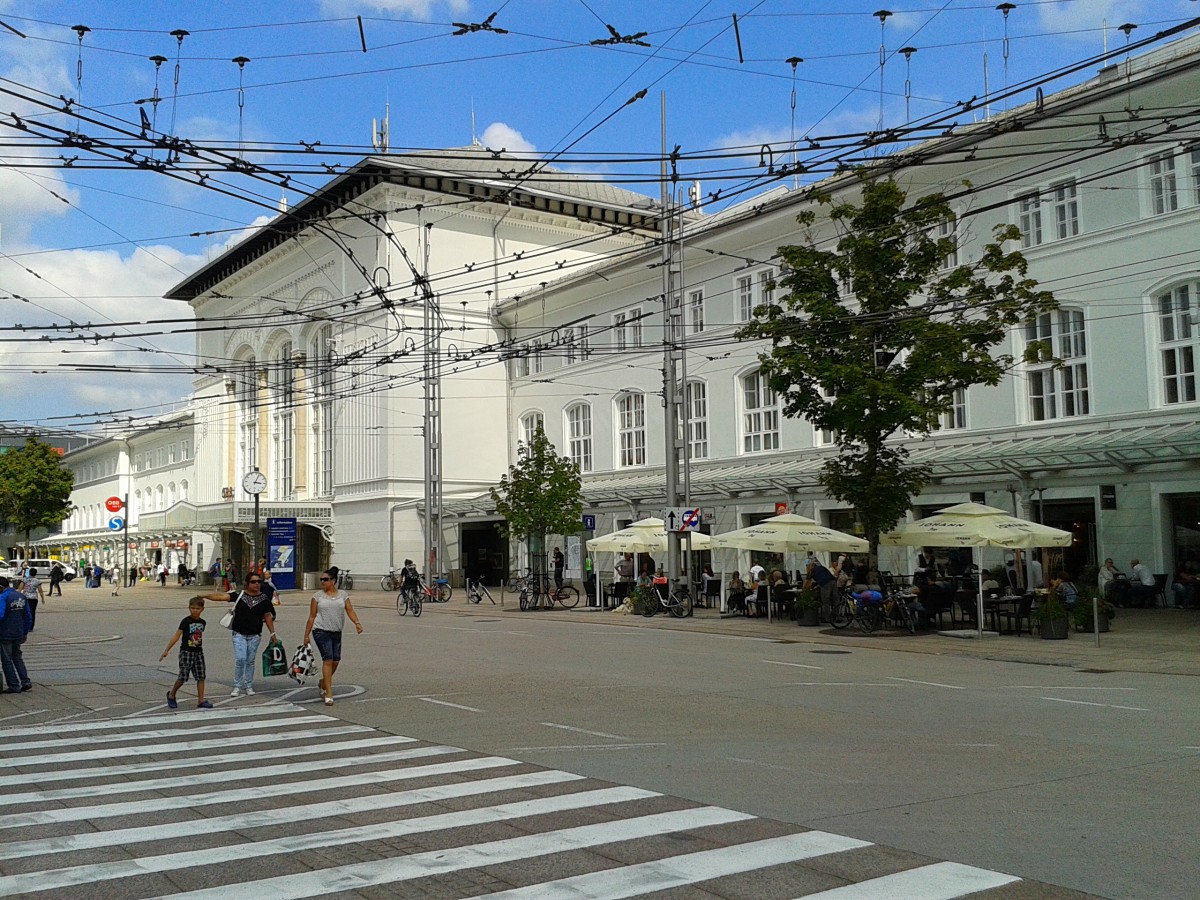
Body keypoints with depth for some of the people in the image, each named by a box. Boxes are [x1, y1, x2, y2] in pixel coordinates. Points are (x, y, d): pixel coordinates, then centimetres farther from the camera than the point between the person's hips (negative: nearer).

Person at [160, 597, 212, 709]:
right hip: (186, 652, -5)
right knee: (182, 677, -4)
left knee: (201, 677, 1)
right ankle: (171, 695, 21)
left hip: (198, 652, 5)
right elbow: (177, 635, -13)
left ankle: (201, 701, 6)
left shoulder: (202, 622, 6)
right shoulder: (186, 621, -11)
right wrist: (167, 650, -16)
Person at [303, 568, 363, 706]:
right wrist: (306, 635, 2)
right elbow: (312, 616, 3)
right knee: (328, 660, -12)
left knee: (335, 661, 8)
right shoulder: (318, 596, 2)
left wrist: (357, 623, -20)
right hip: (321, 631, -3)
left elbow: (350, 610, -2)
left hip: (336, 632, 4)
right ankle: (329, 695, -10)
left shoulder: (342, 594, 7)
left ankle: (323, 683, 36)